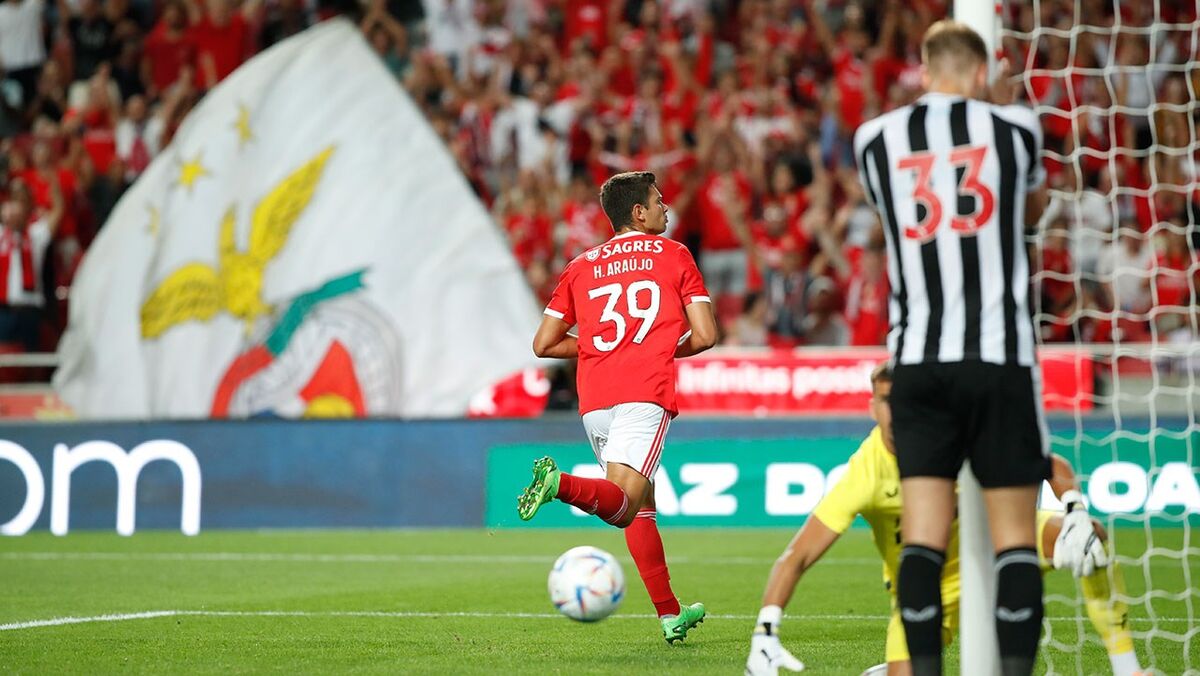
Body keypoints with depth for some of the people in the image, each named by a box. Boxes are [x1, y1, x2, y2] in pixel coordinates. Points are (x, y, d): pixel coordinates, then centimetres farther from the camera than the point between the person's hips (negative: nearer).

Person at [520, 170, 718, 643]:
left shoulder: (580, 267, 19)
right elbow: (705, 336, 4)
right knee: (623, 505, -14)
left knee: (642, 504, 16)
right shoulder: (673, 255, 10)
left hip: (594, 400, 5)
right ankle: (561, 483, -41)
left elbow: (543, 344, 16)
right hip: (646, 392, -5)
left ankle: (670, 614, 16)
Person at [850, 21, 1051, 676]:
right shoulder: (1014, 125, 4)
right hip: (1000, 353, -2)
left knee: (923, 535, 0)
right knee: (1014, 533, 1)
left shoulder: (873, 138, 6)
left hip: (917, 359, 2)